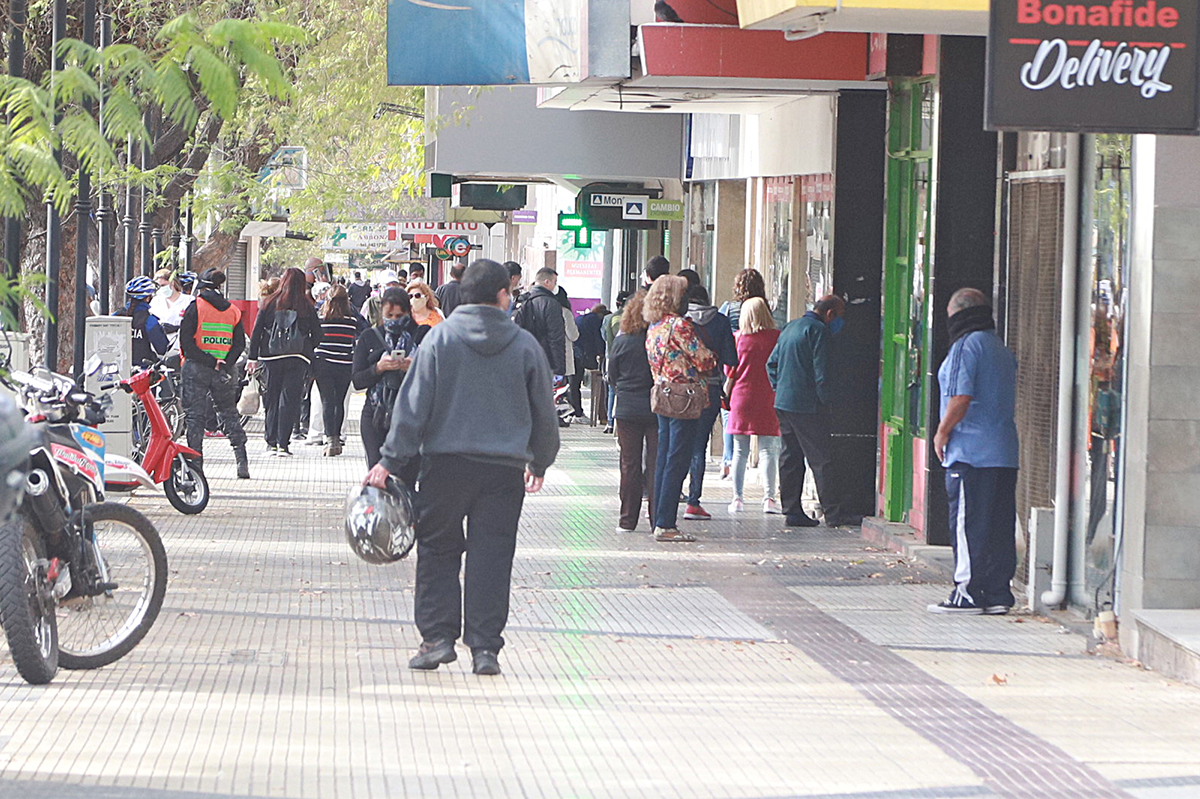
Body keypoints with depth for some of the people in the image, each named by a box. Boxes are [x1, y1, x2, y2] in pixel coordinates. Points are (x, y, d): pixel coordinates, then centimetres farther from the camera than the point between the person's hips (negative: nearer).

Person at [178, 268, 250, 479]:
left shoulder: (195, 307, -4)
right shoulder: (233, 310, 8)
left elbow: (186, 343, -12)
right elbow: (240, 344, 0)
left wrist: (208, 362, -12)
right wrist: (224, 364, -8)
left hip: (197, 368, -3)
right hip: (225, 373, 3)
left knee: (195, 416, 3)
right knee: (229, 413, 14)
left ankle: (195, 465, 0)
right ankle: (241, 460, 4)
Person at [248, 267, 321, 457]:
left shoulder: (270, 304, 1)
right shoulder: (306, 306, -1)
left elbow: (257, 331, 2)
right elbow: (317, 334, 0)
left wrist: (253, 357, 9)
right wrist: (309, 350, 17)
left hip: (271, 356, 1)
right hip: (297, 358, -1)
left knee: (272, 398, 11)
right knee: (290, 399, -1)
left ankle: (271, 442, 12)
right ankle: (283, 443, -7)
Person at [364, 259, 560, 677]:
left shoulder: (440, 339, -2)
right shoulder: (525, 345, 2)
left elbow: (413, 405, -4)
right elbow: (544, 412, 10)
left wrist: (390, 461, -1)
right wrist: (540, 462, 25)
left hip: (446, 462, -1)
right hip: (504, 469, 1)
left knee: (438, 550, 10)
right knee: (491, 556, 4)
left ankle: (437, 636, 3)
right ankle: (485, 647, 3)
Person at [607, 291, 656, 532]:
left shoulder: (621, 342, -5)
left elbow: (612, 377, 4)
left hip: (627, 410, 1)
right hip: (657, 410, -1)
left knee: (630, 465, 8)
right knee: (656, 464, 4)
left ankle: (628, 520, 9)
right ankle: (658, 519, 1)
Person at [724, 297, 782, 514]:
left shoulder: (738, 338, 1)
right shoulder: (776, 337, -3)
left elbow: (730, 372, 5)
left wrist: (727, 396, 17)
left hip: (742, 398, 1)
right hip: (767, 401, -1)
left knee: (740, 451, 7)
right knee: (768, 450, 0)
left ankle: (738, 498, 5)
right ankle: (769, 498, -7)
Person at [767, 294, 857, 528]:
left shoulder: (791, 327, 17)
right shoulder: (818, 330, -11)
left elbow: (772, 363, 21)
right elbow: (820, 371, -16)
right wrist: (825, 401, -8)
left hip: (783, 402, 9)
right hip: (807, 405, -9)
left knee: (790, 458, 10)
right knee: (822, 459, -5)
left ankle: (792, 511, 11)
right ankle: (833, 513, -5)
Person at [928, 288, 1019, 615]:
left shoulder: (966, 346, -9)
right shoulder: (1002, 349, 18)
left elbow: (961, 398, -18)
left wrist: (942, 432, -5)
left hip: (971, 451, -8)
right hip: (1004, 452, 8)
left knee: (967, 525, -5)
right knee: (999, 525, 8)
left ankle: (969, 593, -5)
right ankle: (998, 593, 10)